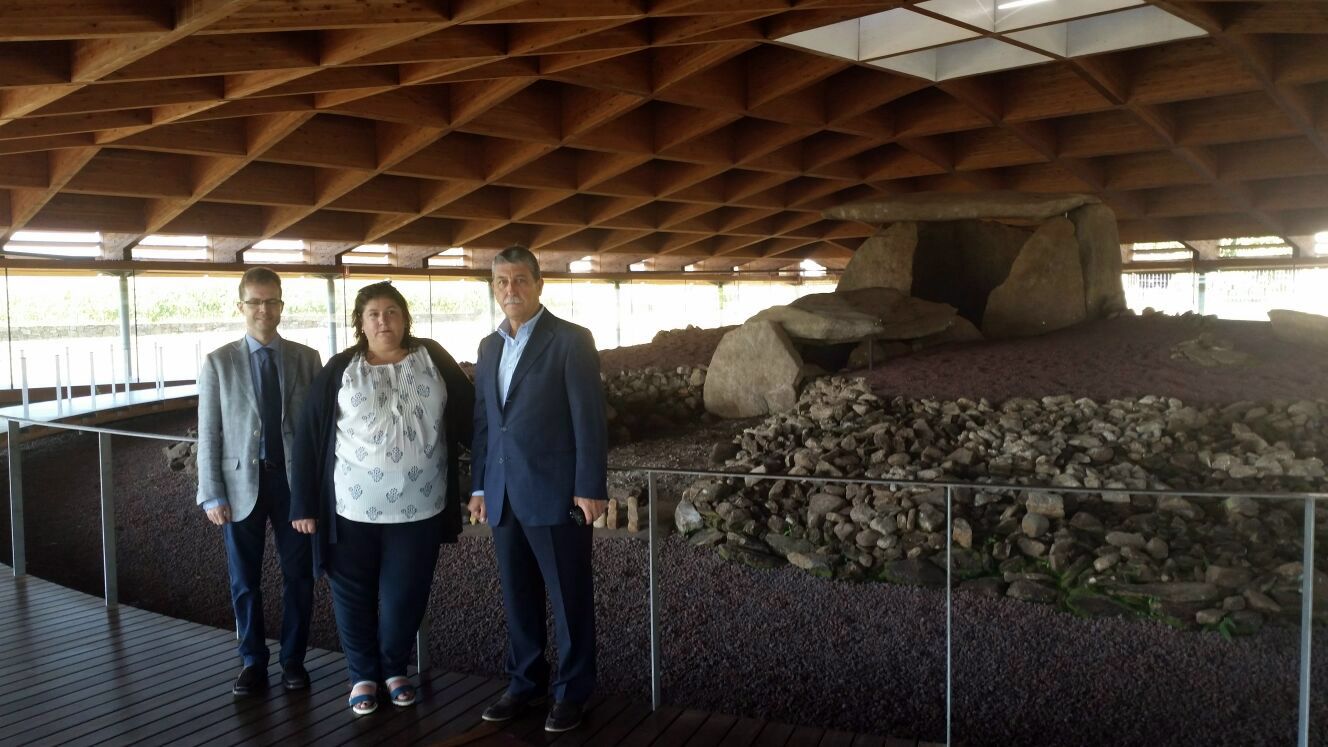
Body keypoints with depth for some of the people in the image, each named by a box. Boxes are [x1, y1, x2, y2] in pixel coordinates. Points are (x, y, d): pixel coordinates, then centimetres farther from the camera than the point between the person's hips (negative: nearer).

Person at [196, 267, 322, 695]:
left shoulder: (307, 359, 2)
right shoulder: (218, 363, 0)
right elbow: (209, 433, -1)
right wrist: (212, 495, -7)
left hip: (295, 480, 0)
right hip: (242, 483, 0)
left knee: (299, 576, 8)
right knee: (244, 580, 11)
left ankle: (293, 660, 24)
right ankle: (253, 662, 27)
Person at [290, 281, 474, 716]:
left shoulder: (433, 359, 2)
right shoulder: (339, 370, -1)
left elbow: (468, 412, 2)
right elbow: (309, 437, -1)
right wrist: (305, 503, -3)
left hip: (418, 506, 1)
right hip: (353, 506, 0)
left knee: (405, 596, 10)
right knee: (354, 596, 10)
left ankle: (395, 668, 32)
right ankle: (363, 675, 30)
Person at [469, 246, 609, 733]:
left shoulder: (571, 340, -7)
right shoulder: (490, 346, 13)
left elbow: (589, 418, -11)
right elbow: (483, 421, 15)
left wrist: (590, 488, -14)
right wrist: (479, 486, 12)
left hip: (556, 492, -6)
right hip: (504, 495, 6)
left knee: (569, 598, 5)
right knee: (518, 597, 14)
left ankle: (572, 692, 19)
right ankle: (526, 683, 29)